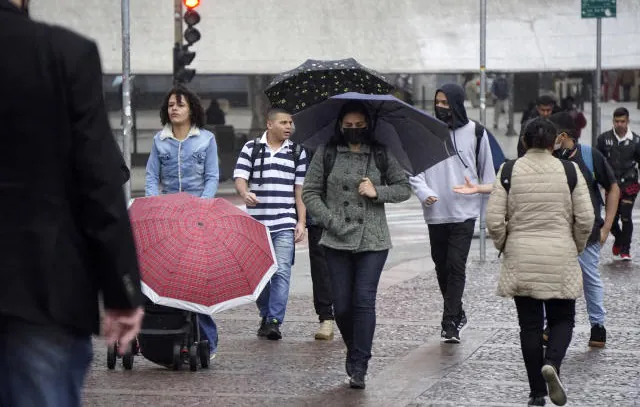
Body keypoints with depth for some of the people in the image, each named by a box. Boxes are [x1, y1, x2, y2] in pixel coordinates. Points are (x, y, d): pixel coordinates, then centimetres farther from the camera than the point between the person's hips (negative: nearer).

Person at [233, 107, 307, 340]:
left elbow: (300, 190, 10)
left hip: (285, 224, 0)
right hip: (256, 223, 0)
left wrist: (301, 222, 3)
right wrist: (245, 193, -26)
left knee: (281, 272, -11)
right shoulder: (251, 149, 6)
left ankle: (275, 321, -13)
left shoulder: (297, 152, 10)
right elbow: (240, 177, -2)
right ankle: (265, 316, 21)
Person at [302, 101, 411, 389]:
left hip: (373, 241, -1)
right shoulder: (326, 154, 4)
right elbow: (309, 192, 4)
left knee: (364, 300, -10)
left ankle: (358, 367, -5)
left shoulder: (381, 155, 6)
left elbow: (404, 188, 10)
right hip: (337, 241, 1)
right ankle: (353, 351, 30)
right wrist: (330, 220, -8)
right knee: (342, 305, 2)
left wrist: (377, 192, -8)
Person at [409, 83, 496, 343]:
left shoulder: (474, 132, 1)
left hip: (464, 212, -3)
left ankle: (450, 323, -10)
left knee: (456, 266, -10)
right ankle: (457, 314, 28)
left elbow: (487, 171, 9)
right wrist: (423, 192, -15)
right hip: (435, 212, 3)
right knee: (441, 265, 11)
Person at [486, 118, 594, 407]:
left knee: (529, 324, 8)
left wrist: (504, 246, 12)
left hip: (520, 260, 1)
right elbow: (586, 218, -4)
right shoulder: (570, 171, -3)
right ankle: (552, 363, -17)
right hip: (561, 259, -1)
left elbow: (494, 220, -5)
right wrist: (576, 247, 13)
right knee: (562, 318, 13)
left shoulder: (509, 172, -3)